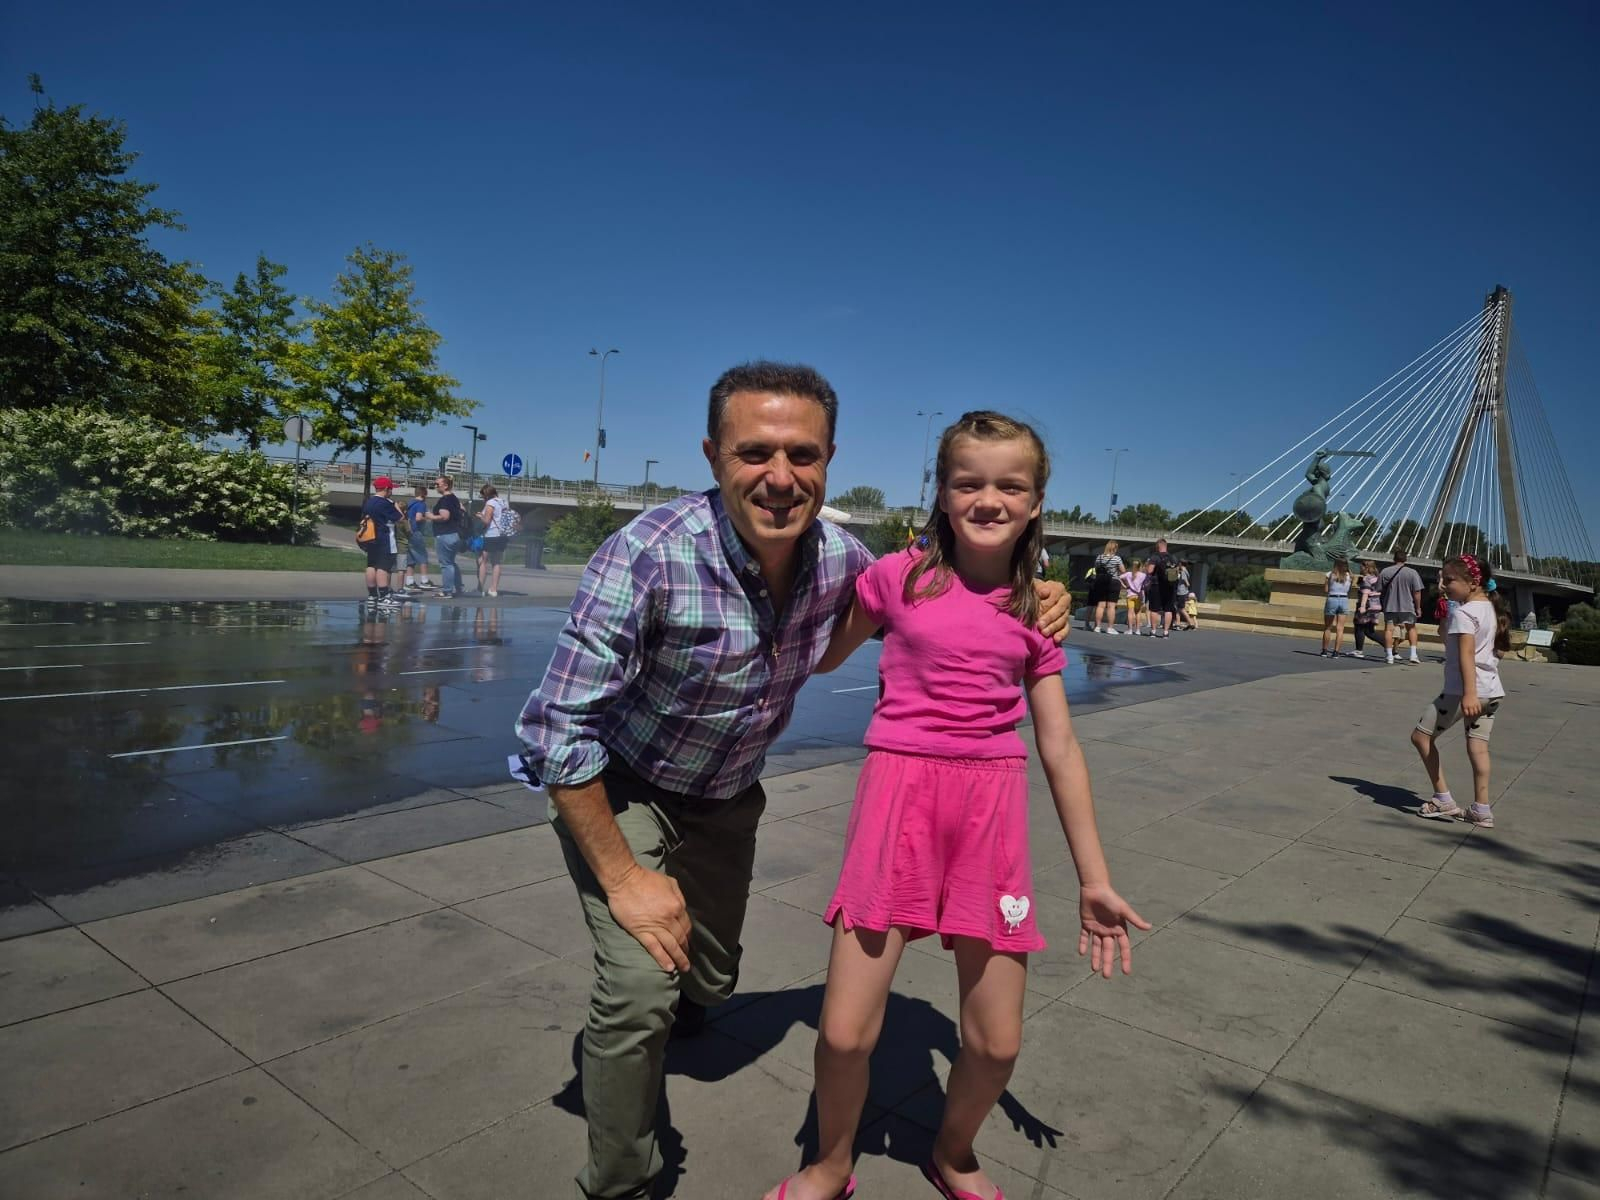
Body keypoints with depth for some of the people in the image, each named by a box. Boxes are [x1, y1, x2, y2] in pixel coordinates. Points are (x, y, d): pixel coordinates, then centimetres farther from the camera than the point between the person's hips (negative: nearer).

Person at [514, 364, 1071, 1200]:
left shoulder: (837, 557, -19)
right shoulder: (649, 555, -35)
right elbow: (561, 727, -30)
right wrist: (623, 880, -25)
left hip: (727, 797, 5)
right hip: (615, 789, -5)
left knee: (709, 982, 21)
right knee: (643, 985, -19)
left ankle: (641, 1018, 58)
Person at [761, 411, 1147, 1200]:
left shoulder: (1034, 611, 5)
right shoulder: (898, 576, 0)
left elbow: (1060, 750, 8)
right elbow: (822, 658, 15)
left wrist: (1095, 879, 9)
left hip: (992, 808, 2)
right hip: (899, 791, -2)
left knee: (996, 1042, 8)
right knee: (846, 1032, -1)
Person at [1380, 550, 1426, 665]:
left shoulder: (1385, 572, -2)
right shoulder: (1412, 572, -5)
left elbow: (1380, 590, 3)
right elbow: (1417, 592, -6)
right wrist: (1418, 608, 1)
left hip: (1390, 607, 0)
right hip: (1408, 607, 0)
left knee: (1389, 629, 3)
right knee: (1411, 628, 15)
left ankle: (1389, 656, 0)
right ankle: (1413, 654, 9)